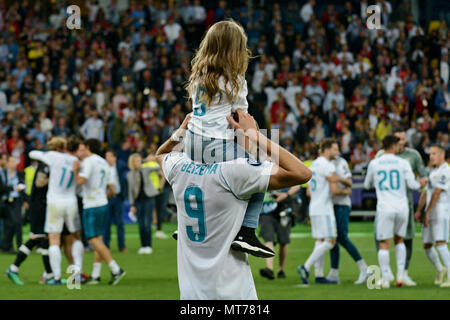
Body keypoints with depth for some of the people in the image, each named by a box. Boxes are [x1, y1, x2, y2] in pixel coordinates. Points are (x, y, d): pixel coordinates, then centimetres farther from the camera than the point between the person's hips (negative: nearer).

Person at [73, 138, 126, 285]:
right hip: (103, 204, 9)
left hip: (92, 207, -9)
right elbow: (111, 189, 17)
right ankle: (95, 276, 9)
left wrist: (75, 170, -4)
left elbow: (80, 181, -21)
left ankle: (116, 270, -18)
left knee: (94, 240, -10)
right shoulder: (104, 163, 17)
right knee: (98, 240, 9)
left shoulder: (89, 161, -8)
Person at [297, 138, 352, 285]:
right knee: (330, 241, -8)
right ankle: (306, 267, -17)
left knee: (320, 241, 10)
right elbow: (334, 190, -18)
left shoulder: (314, 164, 16)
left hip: (314, 207, 9)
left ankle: (319, 275, 9)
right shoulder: (328, 166, -13)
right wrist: (346, 191, 2)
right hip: (324, 209, -9)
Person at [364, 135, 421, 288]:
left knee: (384, 244, 2)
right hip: (402, 207, 1)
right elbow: (412, 184, -3)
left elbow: (367, 185, 16)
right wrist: (420, 184, 19)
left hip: (384, 208, -1)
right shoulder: (403, 163, 0)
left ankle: (385, 279, -4)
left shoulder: (374, 164, 3)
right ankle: (400, 274, 8)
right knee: (399, 240, 19)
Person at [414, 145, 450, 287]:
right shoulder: (434, 172, 21)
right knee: (427, 245, 12)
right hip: (430, 214, 9)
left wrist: (427, 213, -14)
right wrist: (419, 210, 8)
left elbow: (437, 194, -14)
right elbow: (426, 193, 20)